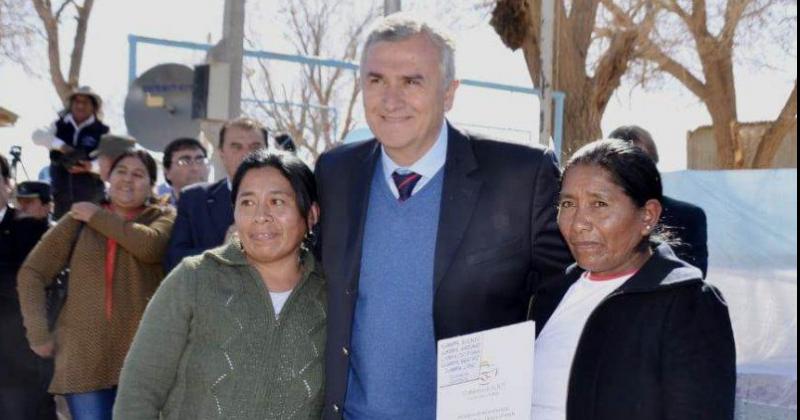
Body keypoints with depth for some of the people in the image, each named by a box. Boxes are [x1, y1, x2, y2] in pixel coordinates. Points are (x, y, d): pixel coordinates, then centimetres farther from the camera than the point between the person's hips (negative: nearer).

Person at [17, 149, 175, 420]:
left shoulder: (163, 218, 6)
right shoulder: (78, 220, 10)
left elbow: (149, 245, -17)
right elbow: (32, 273, 9)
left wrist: (98, 217, -5)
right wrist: (38, 333, 0)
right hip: (83, 357, 1)